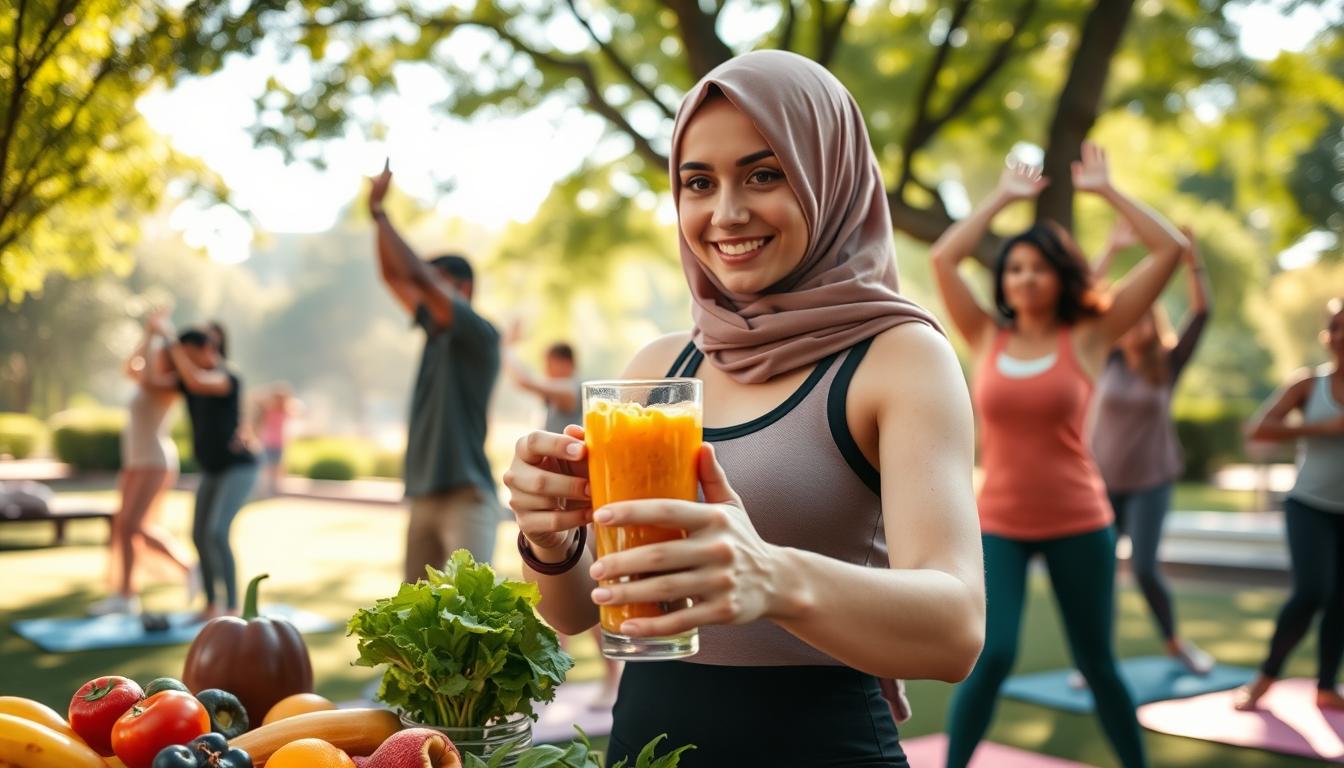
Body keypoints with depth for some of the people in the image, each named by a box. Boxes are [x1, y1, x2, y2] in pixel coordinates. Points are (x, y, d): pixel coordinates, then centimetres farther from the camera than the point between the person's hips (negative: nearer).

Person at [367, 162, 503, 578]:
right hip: (424, 494, 9)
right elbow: (394, 276, 15)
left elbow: (418, 276, -17)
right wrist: (377, 214, 6)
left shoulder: (480, 336, -8)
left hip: (466, 496, -9)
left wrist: (380, 213, -10)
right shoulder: (435, 331, 14)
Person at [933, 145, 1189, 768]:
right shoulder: (987, 338, 2)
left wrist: (1105, 190, -1)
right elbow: (943, 258, -2)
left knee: (1097, 663, 12)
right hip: (999, 525, 1)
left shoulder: (1089, 337, -3)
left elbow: (1170, 251, -7)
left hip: (1079, 524, 0)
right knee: (990, 657, -12)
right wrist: (1001, 197, 5)